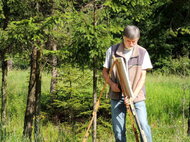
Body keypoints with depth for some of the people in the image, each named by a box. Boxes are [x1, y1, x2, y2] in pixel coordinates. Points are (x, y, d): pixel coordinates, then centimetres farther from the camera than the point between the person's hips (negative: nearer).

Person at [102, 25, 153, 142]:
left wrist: (133, 95, -14)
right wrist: (112, 84, -10)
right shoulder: (112, 51, 1)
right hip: (117, 96, 1)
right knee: (118, 129, 4)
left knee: (143, 125, -11)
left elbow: (142, 76, -3)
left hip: (137, 96, -1)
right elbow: (105, 71, 10)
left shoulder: (143, 53, 0)